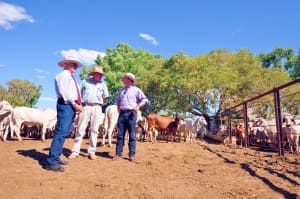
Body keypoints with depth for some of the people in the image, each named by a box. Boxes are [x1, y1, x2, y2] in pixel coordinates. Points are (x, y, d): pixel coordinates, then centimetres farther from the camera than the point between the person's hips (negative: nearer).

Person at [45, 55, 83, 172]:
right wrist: (75, 104, -16)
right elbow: (64, 92, -14)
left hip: (72, 106, 10)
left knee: (65, 133, 10)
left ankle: (56, 158, 18)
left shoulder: (72, 78, 27)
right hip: (65, 105, -9)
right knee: (61, 132, -16)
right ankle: (51, 162, -15)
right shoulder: (62, 75, -1)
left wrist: (79, 105, 6)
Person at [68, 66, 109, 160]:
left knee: (94, 130, 2)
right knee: (80, 129, -1)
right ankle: (75, 151, 4)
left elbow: (106, 98, 15)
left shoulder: (103, 84, 12)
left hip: (97, 108, 1)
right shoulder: (85, 81, 10)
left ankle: (92, 151, 10)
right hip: (85, 107, -1)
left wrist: (100, 101, 3)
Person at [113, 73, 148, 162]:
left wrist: (138, 106, -15)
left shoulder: (136, 90, 3)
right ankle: (118, 153, 11)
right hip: (122, 113, 5)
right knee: (120, 134, 5)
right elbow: (117, 100, 31)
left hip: (131, 113, -4)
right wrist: (118, 108, 16)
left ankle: (132, 155, 6)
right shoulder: (121, 90, 18)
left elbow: (144, 100, -1)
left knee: (132, 135, -1)